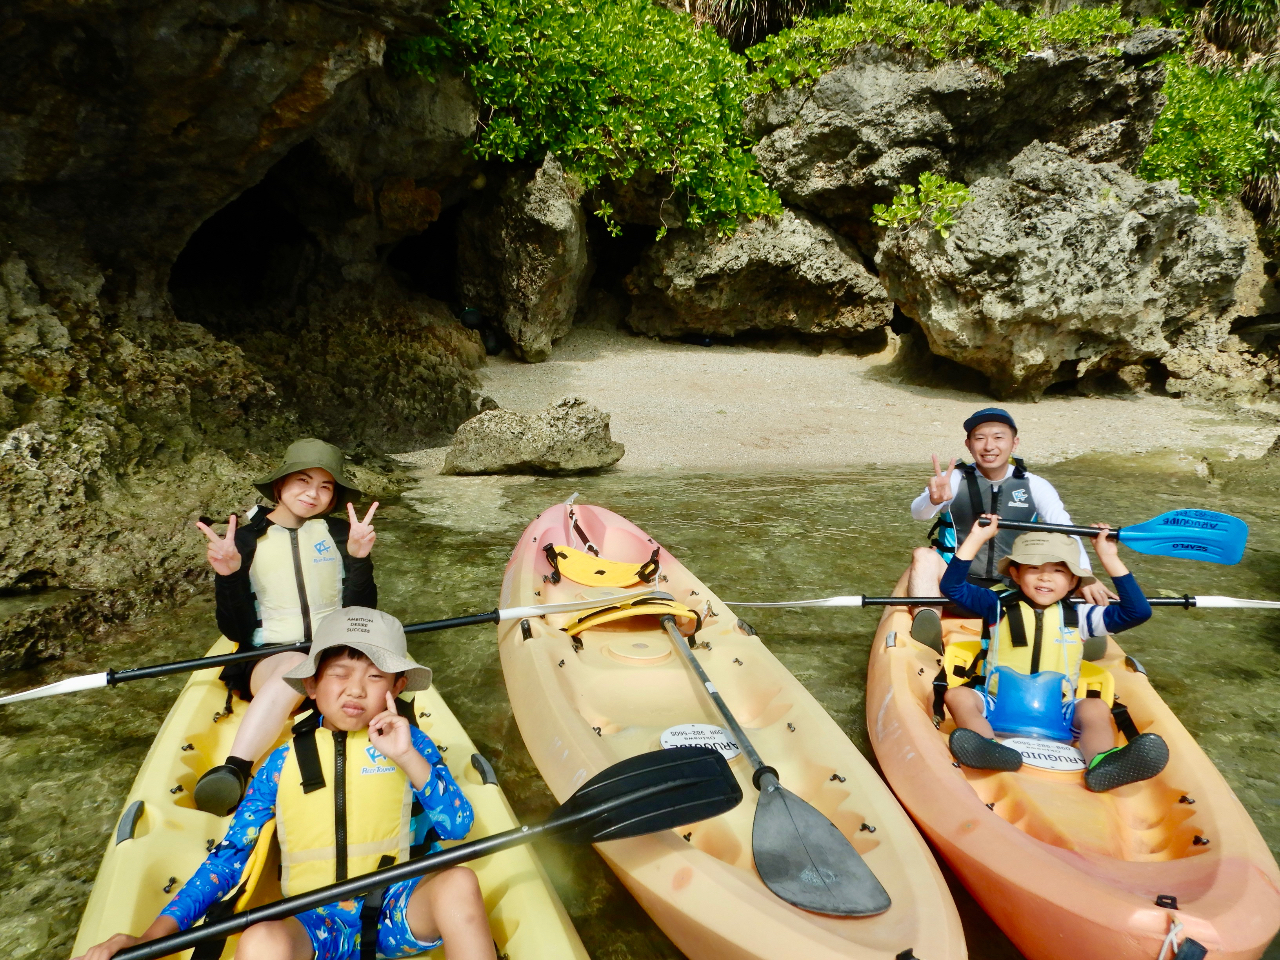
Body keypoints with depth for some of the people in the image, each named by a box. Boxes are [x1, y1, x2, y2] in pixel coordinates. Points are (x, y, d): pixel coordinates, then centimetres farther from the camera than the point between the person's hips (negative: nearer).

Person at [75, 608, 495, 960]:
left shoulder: (408, 742, 2)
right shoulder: (285, 763, 4)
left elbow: (458, 826, -7)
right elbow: (230, 855, 5)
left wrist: (407, 757, -18)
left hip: (397, 913, 1)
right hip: (316, 926, 0)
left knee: (458, 882, -30)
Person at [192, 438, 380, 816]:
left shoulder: (340, 533, 7)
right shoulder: (247, 540, 6)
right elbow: (238, 632, 2)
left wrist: (358, 560, -13)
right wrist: (228, 576, -14)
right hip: (268, 661, -1)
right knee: (297, 665, -36)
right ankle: (233, 771, -50)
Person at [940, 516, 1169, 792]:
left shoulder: (1078, 617, 9)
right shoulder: (999, 606, 6)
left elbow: (1137, 611, 3)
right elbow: (952, 586, -1)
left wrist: (1110, 559, 2)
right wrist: (976, 538, -4)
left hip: (1057, 714, 1)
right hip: (998, 707, -1)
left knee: (1095, 708, -26)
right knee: (957, 695, -26)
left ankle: (1102, 763, -53)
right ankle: (990, 749, -52)